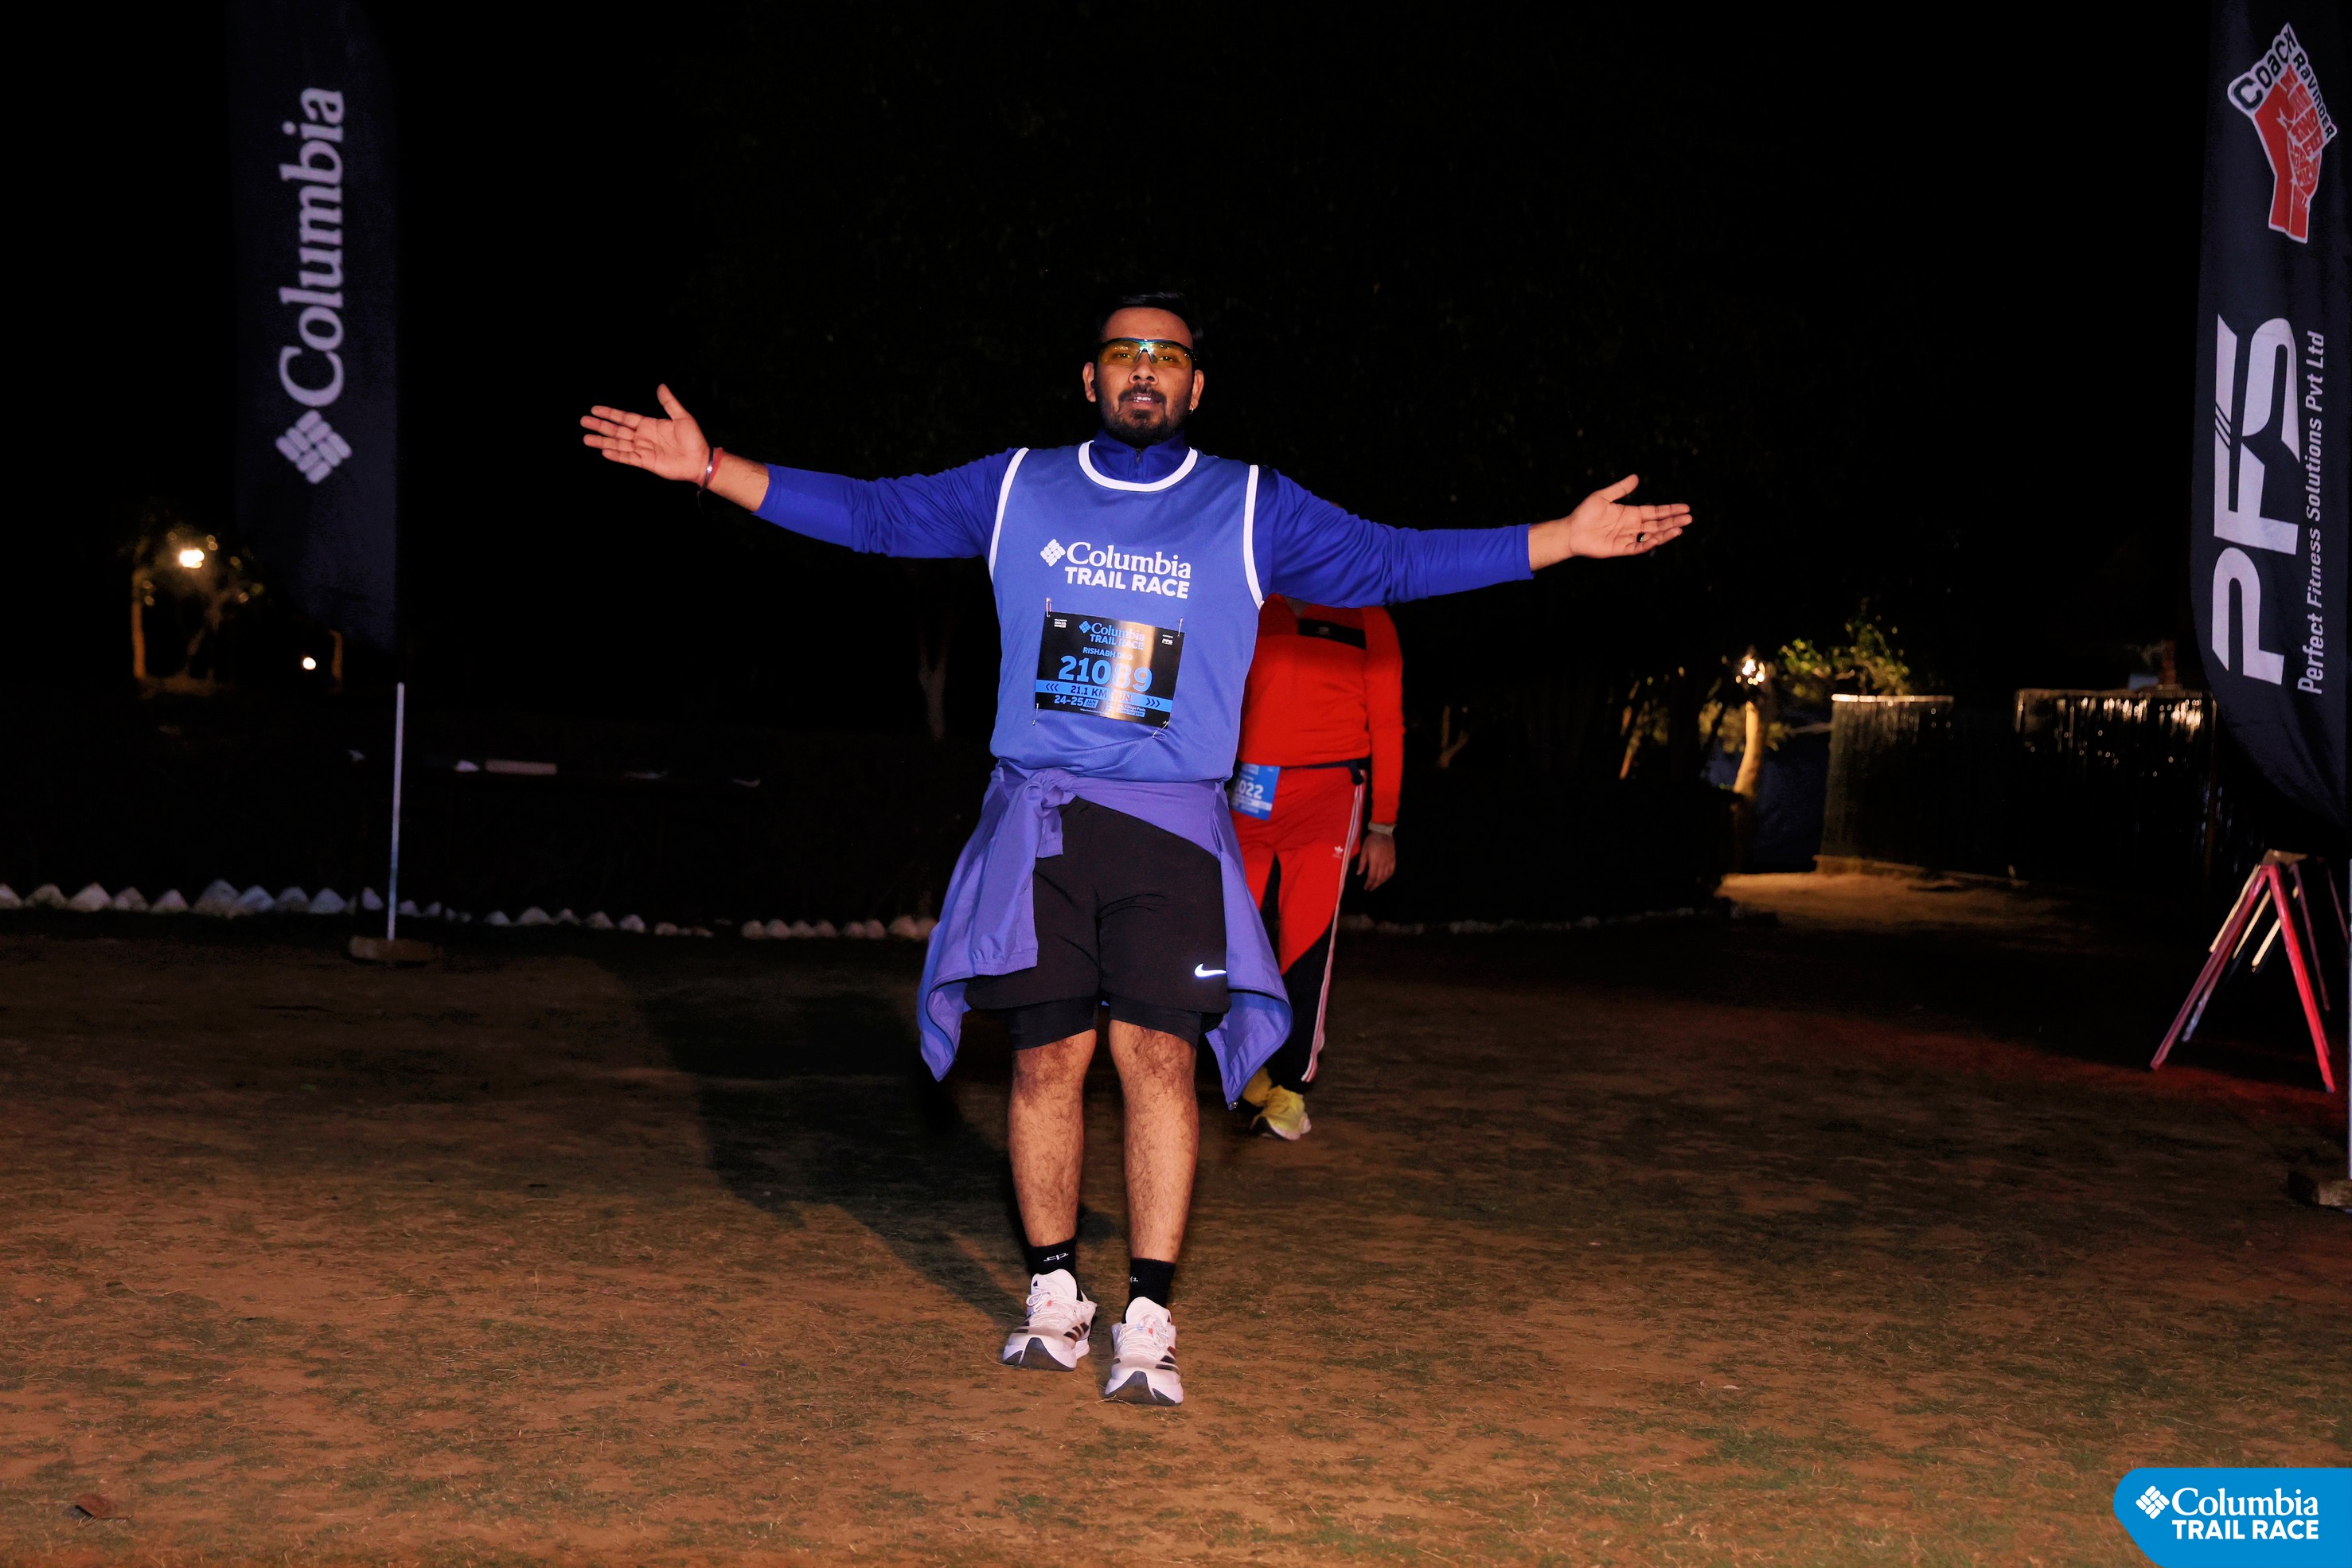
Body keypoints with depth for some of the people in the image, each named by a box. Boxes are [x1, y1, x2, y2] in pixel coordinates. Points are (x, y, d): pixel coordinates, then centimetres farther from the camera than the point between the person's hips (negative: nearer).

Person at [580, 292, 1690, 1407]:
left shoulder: (1252, 509, 8)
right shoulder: (1015, 488, 11)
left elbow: (1392, 563, 6)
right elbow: (870, 513, 12)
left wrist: (1561, 539, -2)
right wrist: (710, 468, 6)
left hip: (1171, 824, -1)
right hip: (1036, 816, 1)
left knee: (1158, 1055, -9)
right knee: (1047, 1058, 1)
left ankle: (1147, 1325, -3)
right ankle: (1054, 1297, 15)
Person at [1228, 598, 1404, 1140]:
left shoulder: (1366, 617, 6)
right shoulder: (1255, 610, 13)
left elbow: (1387, 725, 6)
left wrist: (1383, 828, 2)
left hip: (1329, 789, -3)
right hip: (1252, 790, 3)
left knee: (1307, 937, -6)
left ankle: (1291, 1088, 3)